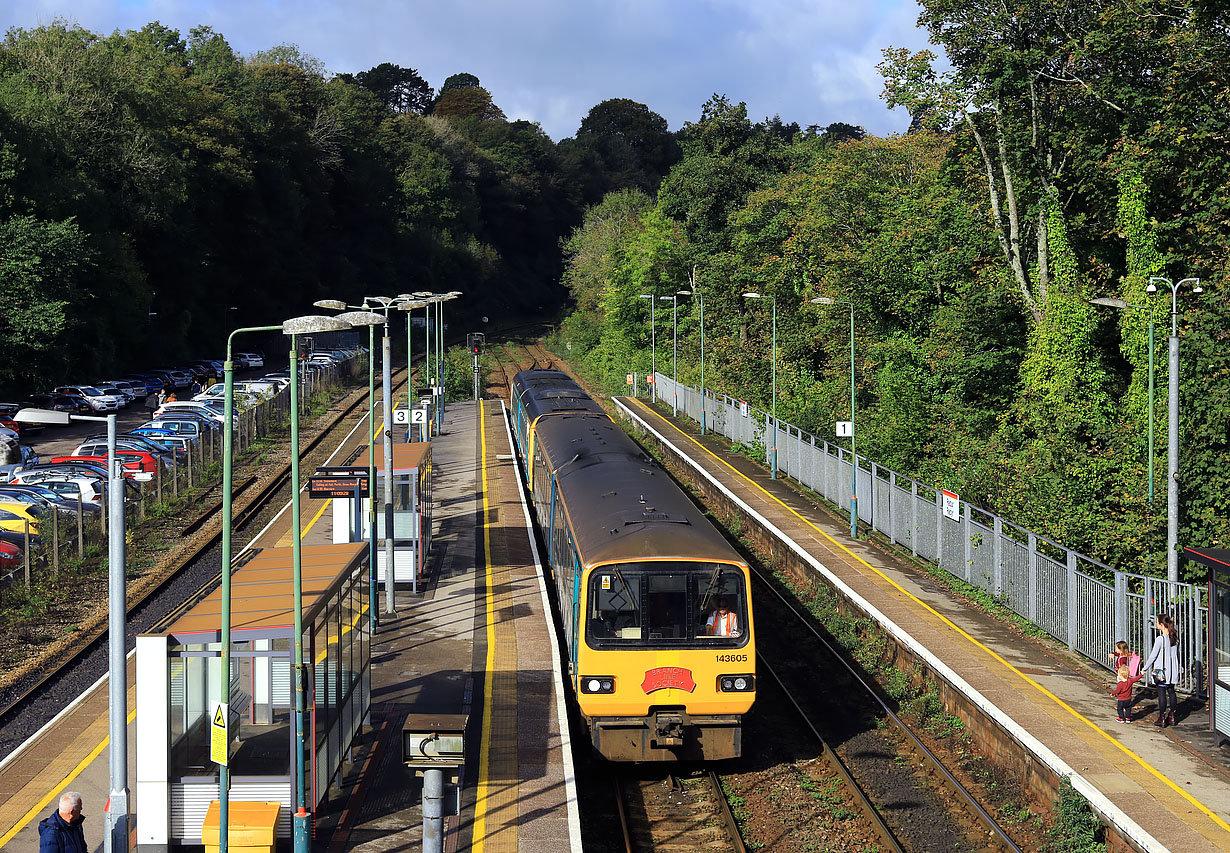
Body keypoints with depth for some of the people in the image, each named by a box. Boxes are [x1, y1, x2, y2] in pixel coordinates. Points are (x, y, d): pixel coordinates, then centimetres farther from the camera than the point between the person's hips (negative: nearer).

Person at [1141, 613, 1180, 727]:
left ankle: (1161, 719, 4)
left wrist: (1145, 668, -2)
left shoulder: (1160, 639, -18)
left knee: (1161, 693, 0)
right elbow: (1177, 654, 12)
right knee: (1171, 692, 15)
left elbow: (1153, 655, -13)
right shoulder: (1175, 638, 2)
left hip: (1162, 672, -6)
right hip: (1173, 670, 6)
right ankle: (1171, 716, 21)